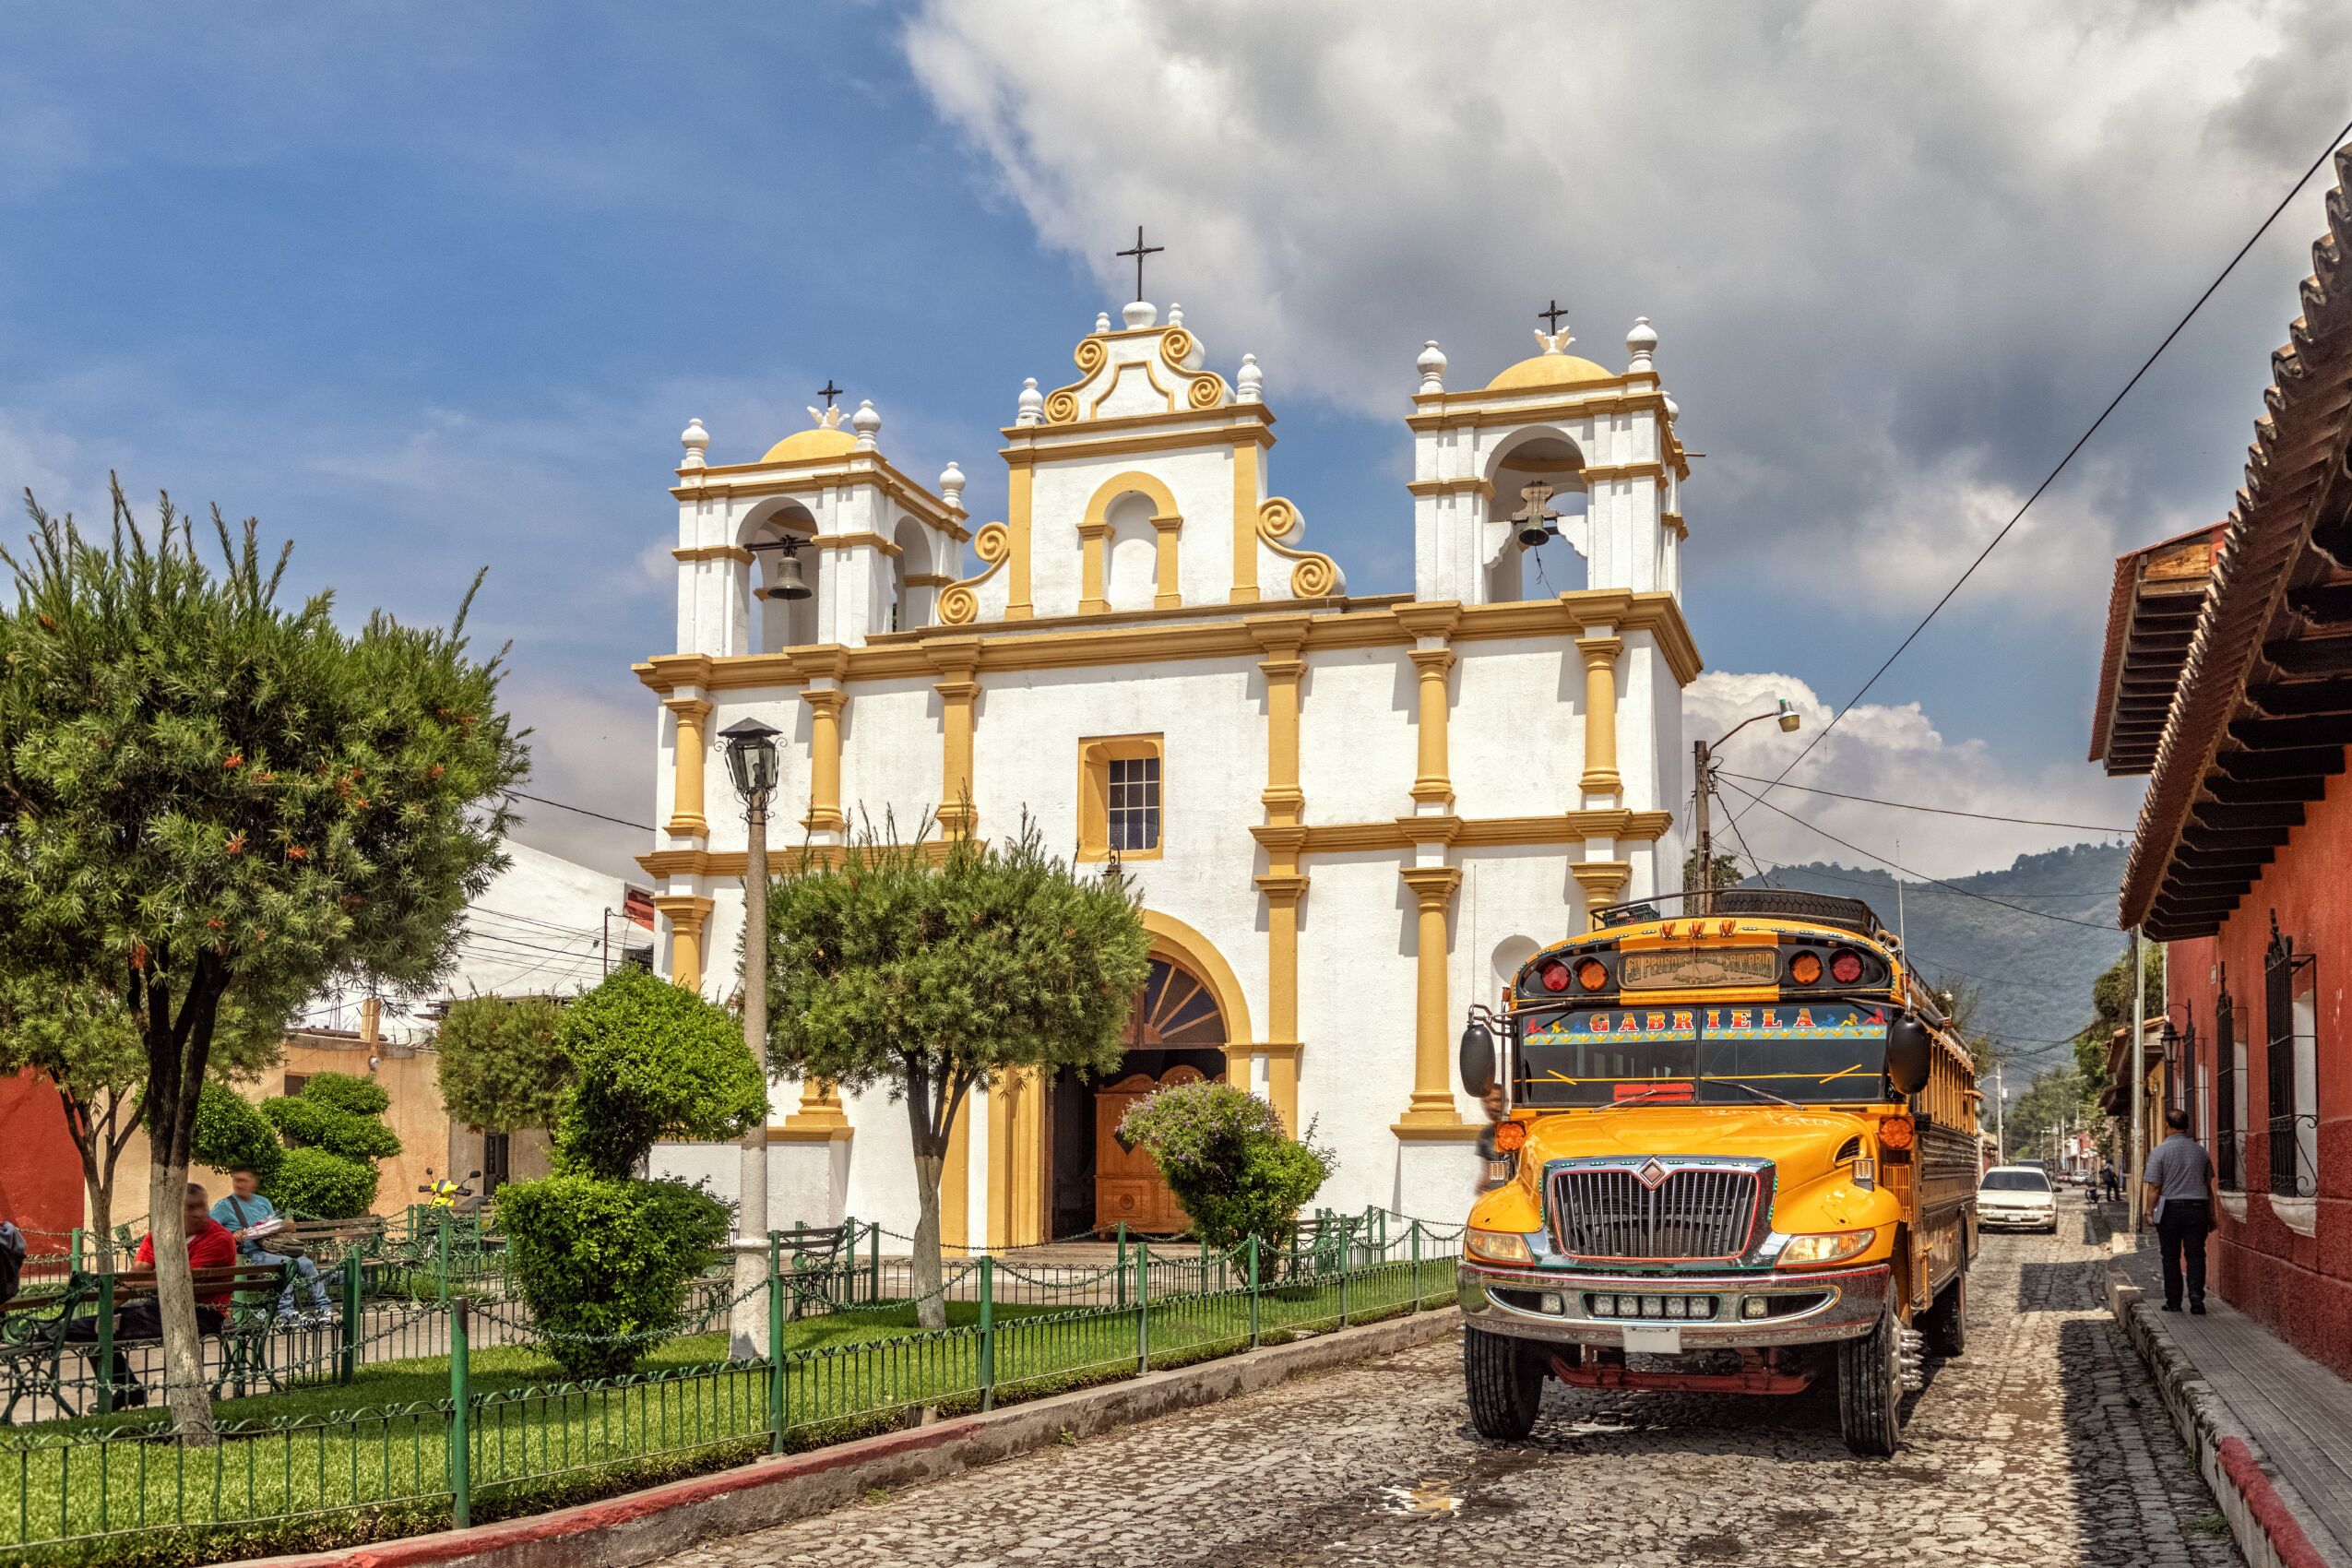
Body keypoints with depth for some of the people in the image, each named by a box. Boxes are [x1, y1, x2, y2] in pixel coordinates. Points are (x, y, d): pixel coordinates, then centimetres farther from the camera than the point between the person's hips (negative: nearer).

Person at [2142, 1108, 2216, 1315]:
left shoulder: (2160, 1151, -7)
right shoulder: (2200, 1150, 6)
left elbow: (2154, 1187, -9)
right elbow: (2209, 1186, 13)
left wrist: (2149, 1211, -1)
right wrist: (2211, 1215, 19)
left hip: (2171, 1207, -2)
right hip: (2197, 1208, 3)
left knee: (2171, 1257, 6)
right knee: (2195, 1254, 4)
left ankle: (2173, 1301, 9)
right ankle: (2196, 1297, -10)